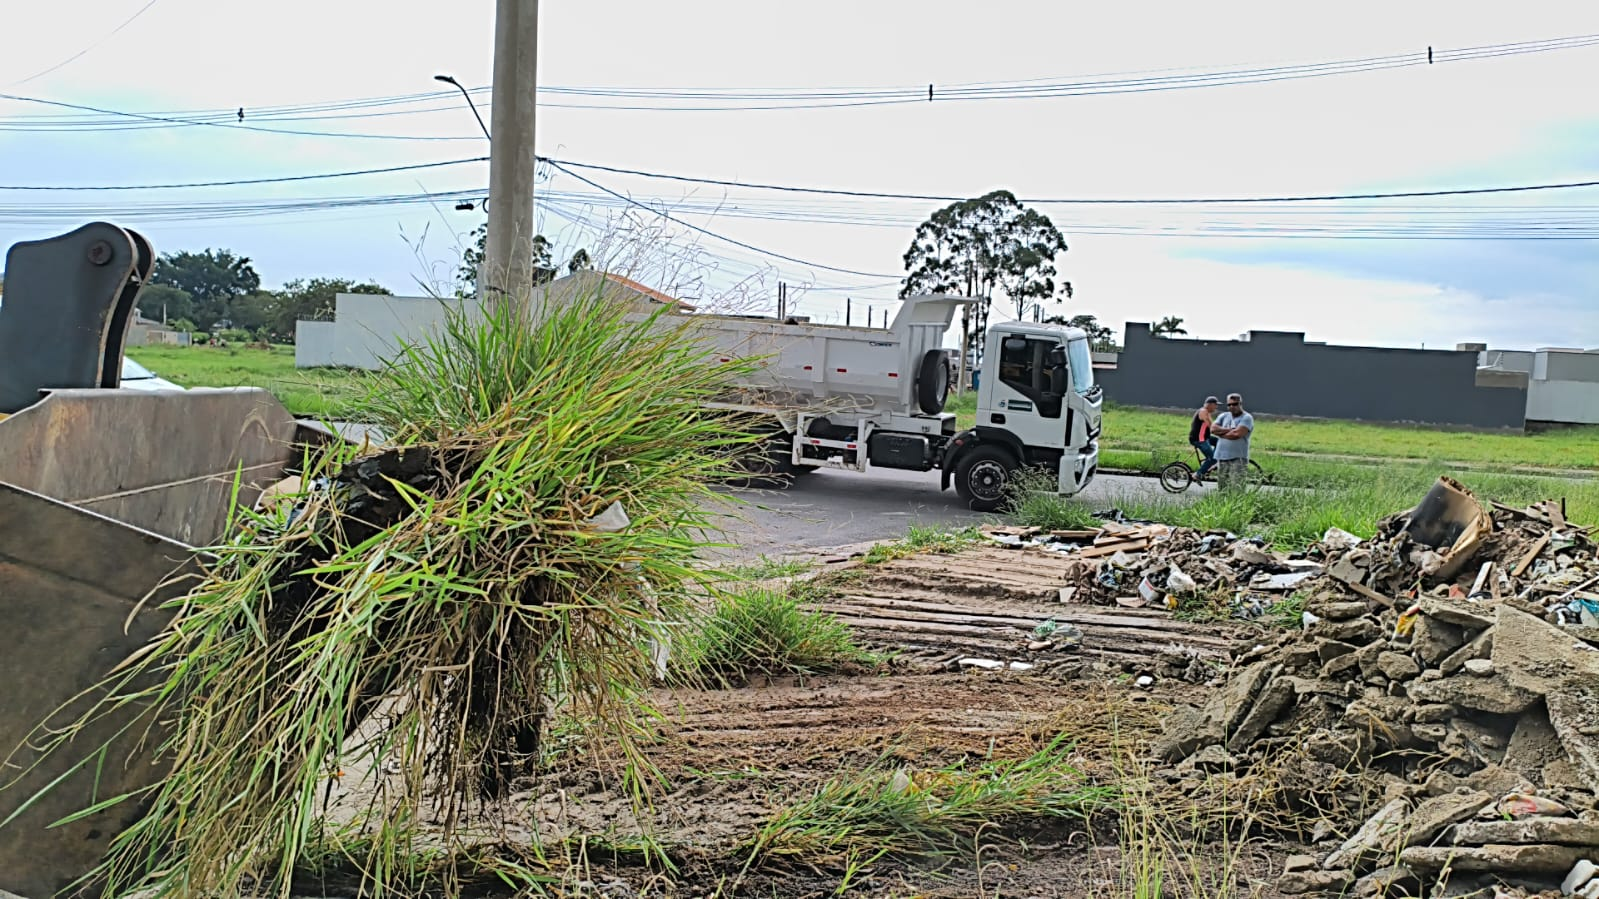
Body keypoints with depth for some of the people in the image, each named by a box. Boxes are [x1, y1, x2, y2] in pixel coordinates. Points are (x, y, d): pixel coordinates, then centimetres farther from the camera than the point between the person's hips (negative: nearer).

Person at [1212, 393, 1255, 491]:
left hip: (1238, 458, -6)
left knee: (1236, 489, -14)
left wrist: (1221, 432, -2)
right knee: (1222, 489, 9)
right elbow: (1213, 429, 0)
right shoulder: (1223, 416, 16)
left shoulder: (1247, 418, -2)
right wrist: (1229, 430, -10)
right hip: (1221, 458, 6)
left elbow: (1237, 433, -16)